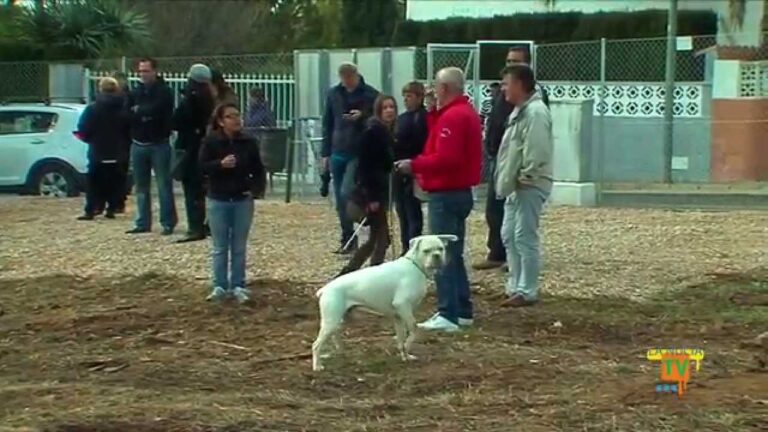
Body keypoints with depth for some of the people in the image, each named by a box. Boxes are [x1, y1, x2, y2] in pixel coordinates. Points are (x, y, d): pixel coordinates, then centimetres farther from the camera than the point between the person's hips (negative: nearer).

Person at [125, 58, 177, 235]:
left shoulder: (164, 92, -6)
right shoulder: (135, 93, 10)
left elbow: (156, 110, -20)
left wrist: (138, 111, -6)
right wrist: (145, 113, -13)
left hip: (159, 145, -5)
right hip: (138, 145, 5)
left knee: (164, 185, -4)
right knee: (141, 187, 10)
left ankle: (168, 223, -1)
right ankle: (143, 223, 17)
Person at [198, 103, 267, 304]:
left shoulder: (248, 142, -1)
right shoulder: (210, 142, -6)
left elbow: (258, 169, 5)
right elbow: (202, 166, -10)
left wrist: (256, 189, -9)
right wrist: (220, 164, -25)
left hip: (242, 200, 1)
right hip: (218, 200, -1)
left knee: (239, 247, 8)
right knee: (220, 247, 5)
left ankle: (238, 286, 14)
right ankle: (219, 286, 11)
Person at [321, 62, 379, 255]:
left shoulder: (371, 95, -5)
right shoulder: (333, 94, 9)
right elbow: (327, 124, 14)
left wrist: (363, 117, -21)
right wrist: (325, 153, 11)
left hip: (359, 154, -5)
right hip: (338, 153, 5)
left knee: (346, 194, -16)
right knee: (340, 199, 8)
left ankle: (349, 239, -5)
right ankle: (348, 239, 17)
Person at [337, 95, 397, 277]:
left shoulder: (388, 132, 13)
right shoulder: (373, 132, -14)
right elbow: (366, 166, -19)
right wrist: (372, 197, -22)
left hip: (380, 191, 9)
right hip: (371, 192, -9)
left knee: (375, 238, 13)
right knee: (382, 238, -7)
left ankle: (347, 273, 19)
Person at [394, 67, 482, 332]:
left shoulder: (452, 117, -18)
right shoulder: (467, 112, 15)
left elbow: (446, 158, -25)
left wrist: (414, 165, -17)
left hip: (445, 194, -11)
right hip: (460, 191, 11)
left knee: (443, 256, -8)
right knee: (454, 255, 16)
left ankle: (448, 315, -9)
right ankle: (462, 310, 21)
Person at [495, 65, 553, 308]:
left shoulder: (535, 112, -17)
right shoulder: (521, 111, 17)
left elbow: (535, 150, -25)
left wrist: (525, 176, -19)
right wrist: (508, 180, 17)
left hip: (529, 186, -11)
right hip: (516, 186, 11)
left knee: (525, 237, -9)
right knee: (509, 235, 15)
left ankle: (527, 292, -4)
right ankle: (516, 286, 22)